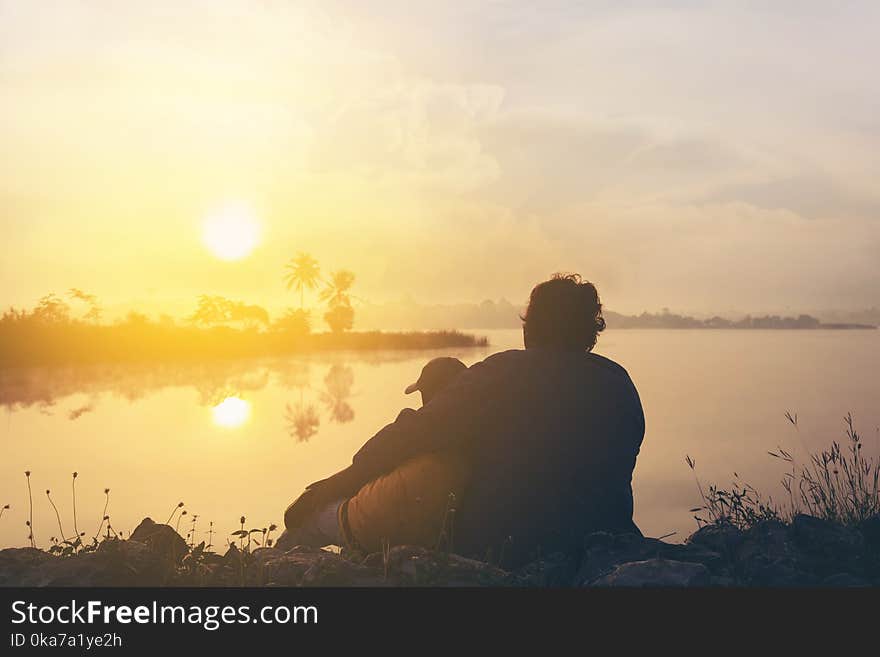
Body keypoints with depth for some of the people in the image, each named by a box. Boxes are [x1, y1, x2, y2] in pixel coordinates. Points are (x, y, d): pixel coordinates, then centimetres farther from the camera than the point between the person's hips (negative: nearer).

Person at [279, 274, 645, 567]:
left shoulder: (501, 373, -11)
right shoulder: (620, 385, 2)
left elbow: (407, 437, -12)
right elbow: (613, 477, 14)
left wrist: (333, 487, -2)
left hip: (493, 550, -5)